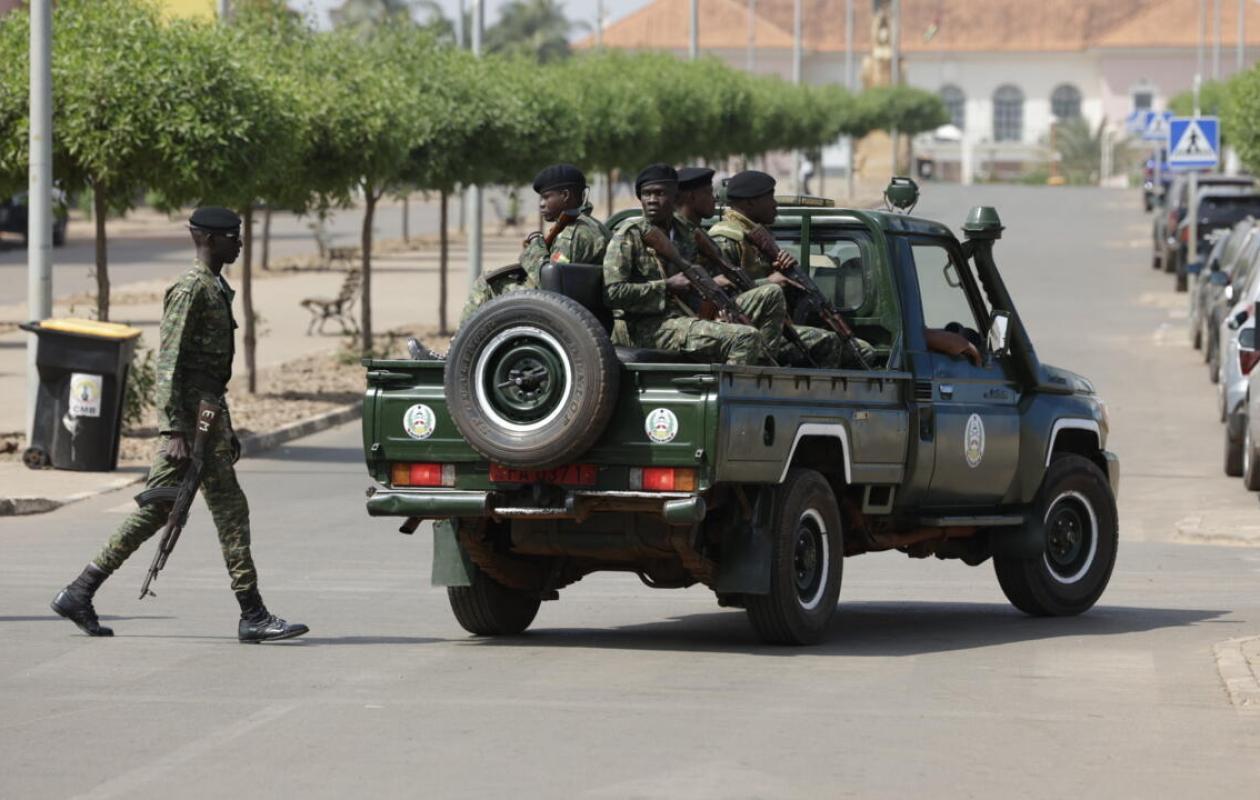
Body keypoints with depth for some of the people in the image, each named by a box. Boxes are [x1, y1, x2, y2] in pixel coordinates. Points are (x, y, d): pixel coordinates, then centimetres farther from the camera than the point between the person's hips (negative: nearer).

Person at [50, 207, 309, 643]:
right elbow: (168, 362, -18)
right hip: (192, 415, -10)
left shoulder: (217, 290, 19)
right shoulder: (190, 289, -12)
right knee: (230, 509, -7)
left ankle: (79, 594, 10)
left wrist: (226, 428, 26)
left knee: (155, 509, 9)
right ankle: (253, 616, -4)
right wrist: (173, 431, -23)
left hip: (208, 413, 10)